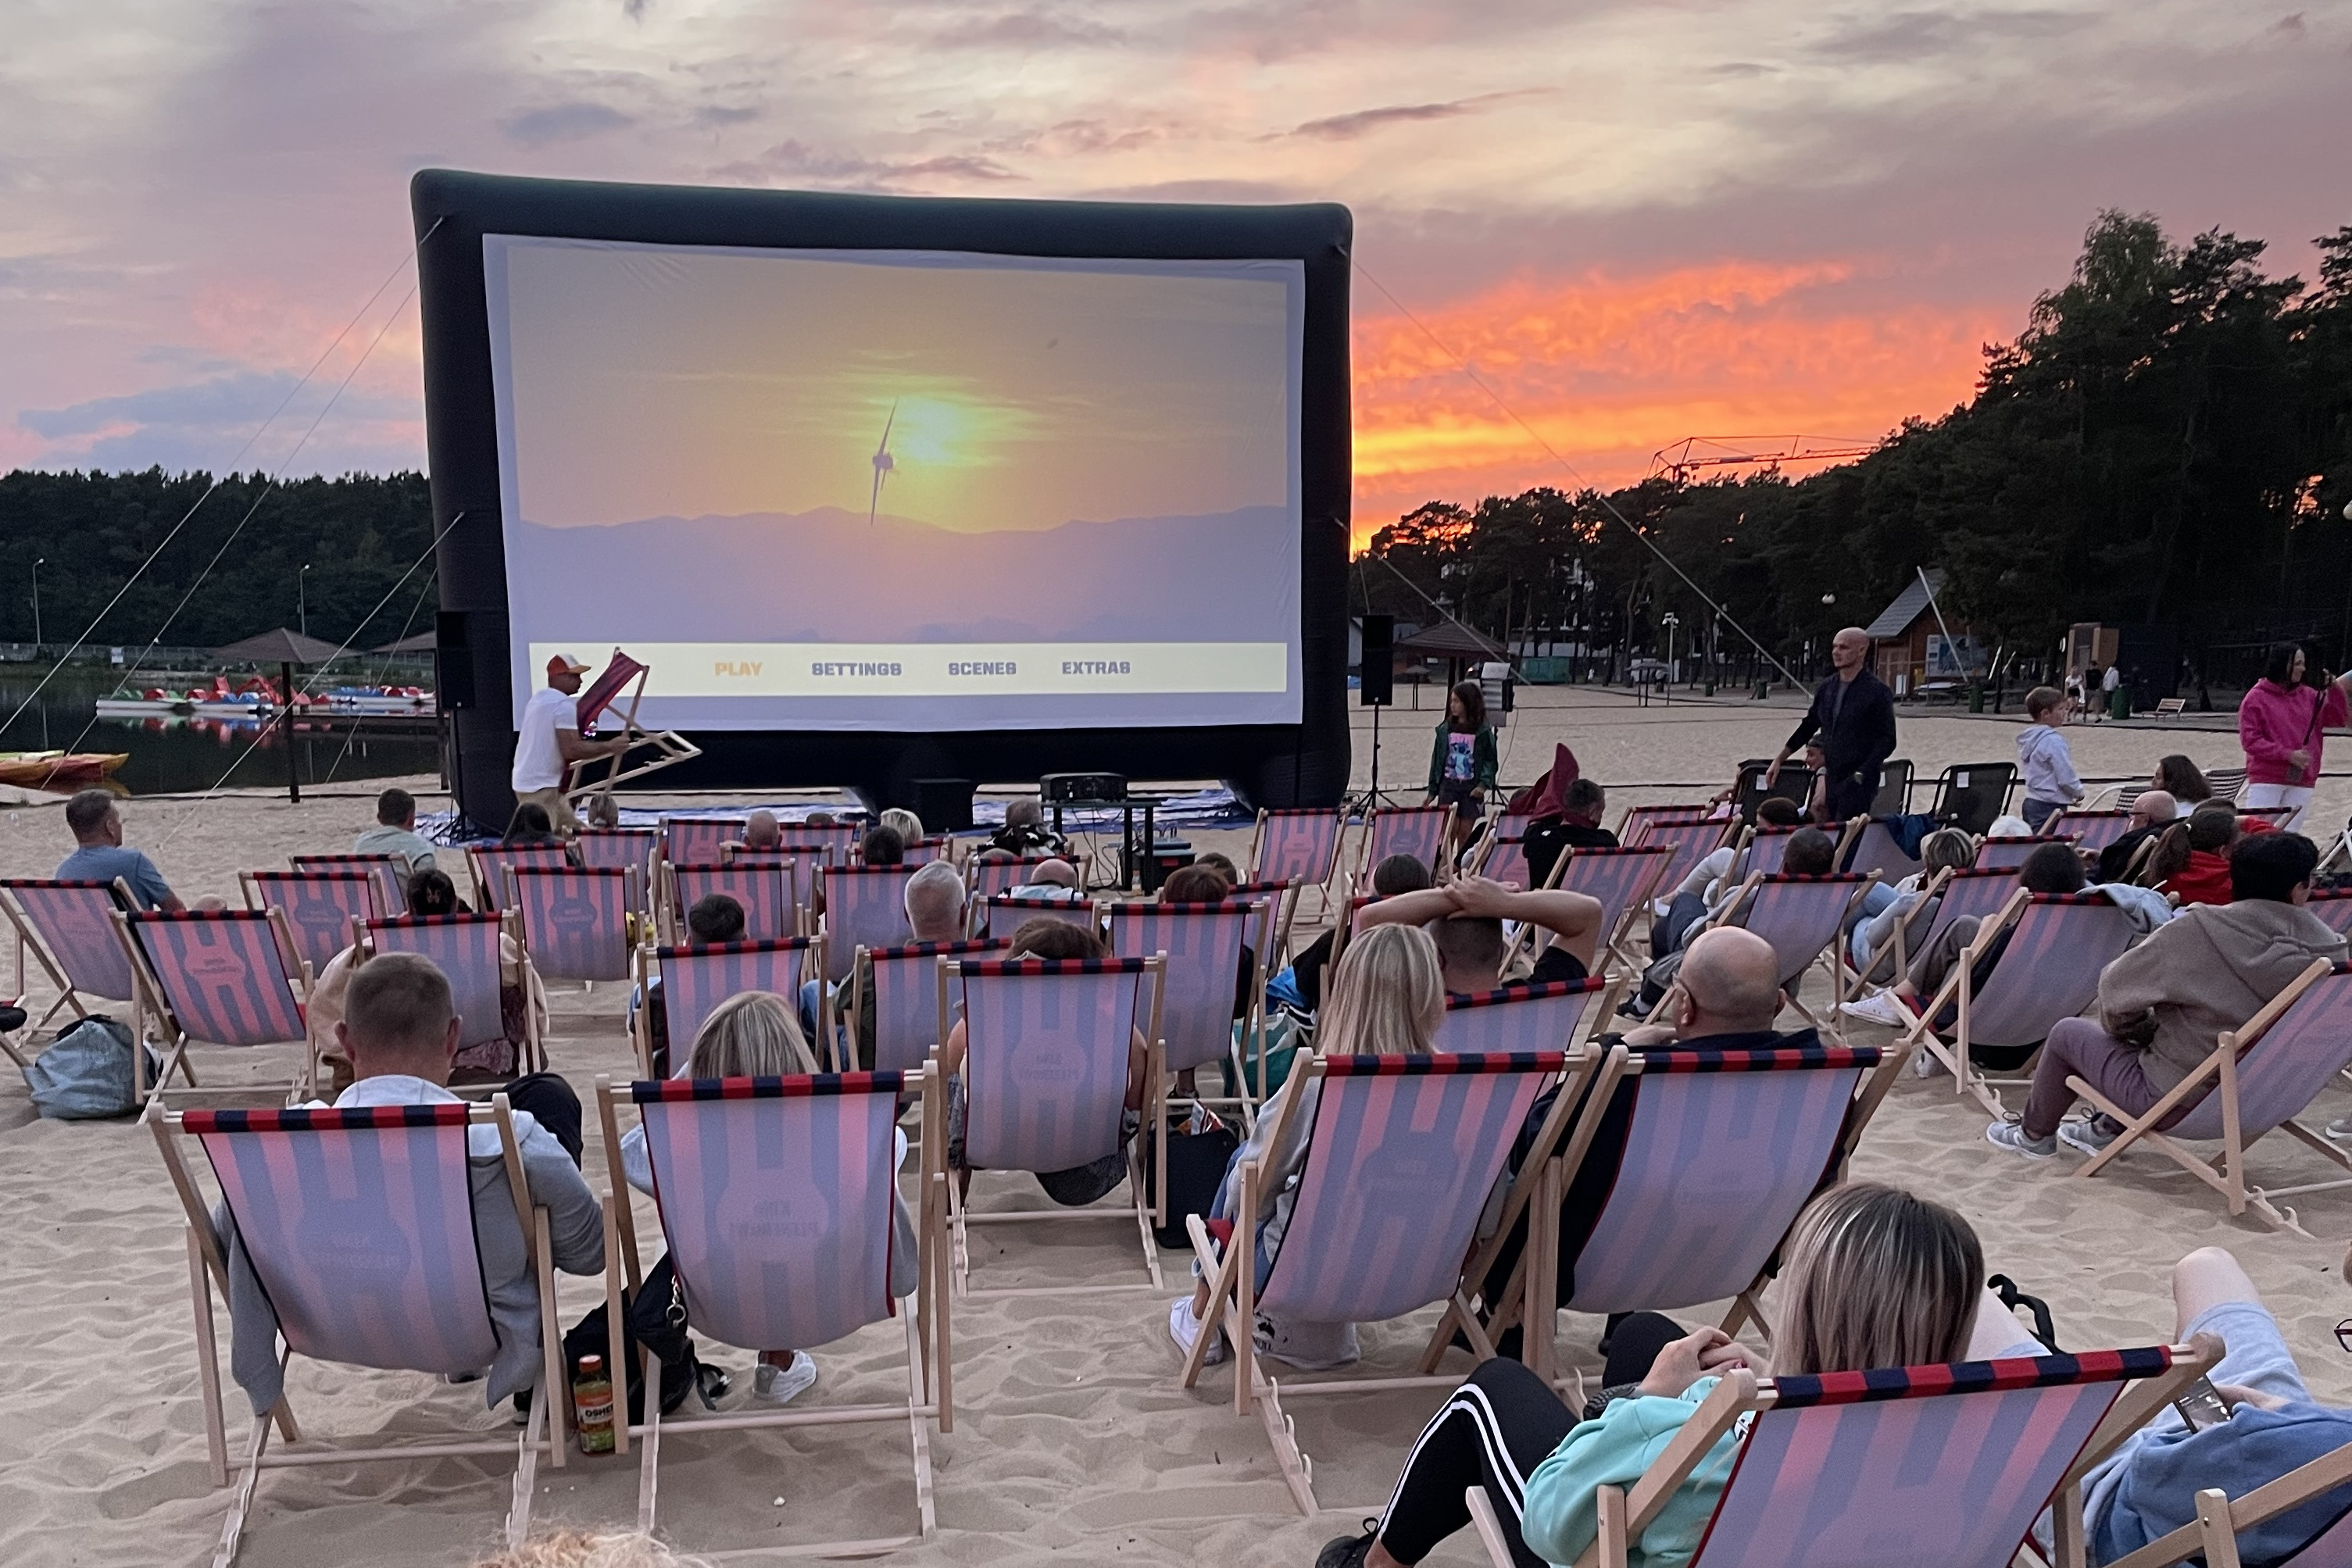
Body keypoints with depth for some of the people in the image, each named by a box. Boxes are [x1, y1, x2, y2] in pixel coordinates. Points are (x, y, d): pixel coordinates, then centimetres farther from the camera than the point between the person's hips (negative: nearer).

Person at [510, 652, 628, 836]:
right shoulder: (563, 705, -17)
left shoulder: (539, 697, 14)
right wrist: (609, 747, -15)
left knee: (574, 832, 15)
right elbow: (571, 750, -24)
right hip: (541, 787, -10)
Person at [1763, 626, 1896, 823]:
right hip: (1831, 780, 6)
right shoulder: (1826, 689, 11)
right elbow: (1808, 726, 21)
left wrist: (1861, 774, -16)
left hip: (1858, 784, -6)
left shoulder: (1877, 692, -7)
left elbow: (1887, 740, -8)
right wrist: (1779, 760, 17)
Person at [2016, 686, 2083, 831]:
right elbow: (2066, 777, -18)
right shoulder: (2054, 741, -18)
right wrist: (2079, 793, 3)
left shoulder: (2027, 738, 8)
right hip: (2050, 807, -9)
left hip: (2031, 802, 9)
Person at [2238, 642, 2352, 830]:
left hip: (2301, 781, 4)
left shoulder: (2309, 696, 12)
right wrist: (2288, 754, -16)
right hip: (2266, 781, -4)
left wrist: (2335, 690, -2)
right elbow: (2249, 739, -9)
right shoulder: (2257, 698, -3)